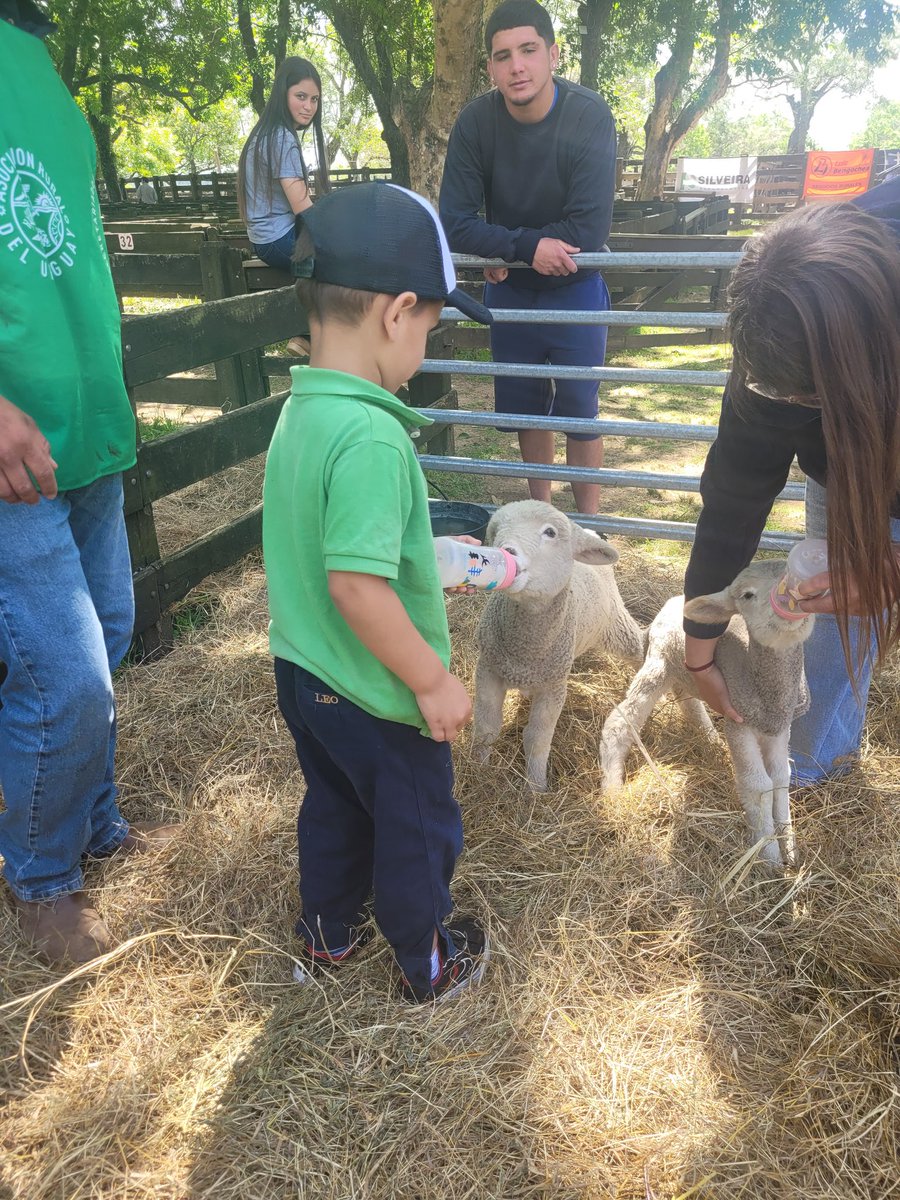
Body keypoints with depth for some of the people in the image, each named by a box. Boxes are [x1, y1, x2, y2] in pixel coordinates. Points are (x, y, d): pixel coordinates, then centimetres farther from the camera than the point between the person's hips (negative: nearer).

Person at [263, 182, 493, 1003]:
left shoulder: (299, 410, -3)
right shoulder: (372, 435, -30)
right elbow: (357, 584, -33)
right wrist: (433, 679, -21)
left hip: (303, 674, 8)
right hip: (378, 697, -8)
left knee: (335, 806, 28)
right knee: (418, 833, 16)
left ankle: (329, 932, 50)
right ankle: (429, 966, 40)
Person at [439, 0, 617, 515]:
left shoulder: (590, 115, -22)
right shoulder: (476, 121, -15)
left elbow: (589, 231, -26)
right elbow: (455, 222, -17)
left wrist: (504, 248, -20)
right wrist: (529, 246, -28)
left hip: (574, 289, -3)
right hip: (509, 290, 3)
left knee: (579, 410, 1)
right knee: (524, 408, 13)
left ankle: (588, 523, 17)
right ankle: (539, 508, 33)